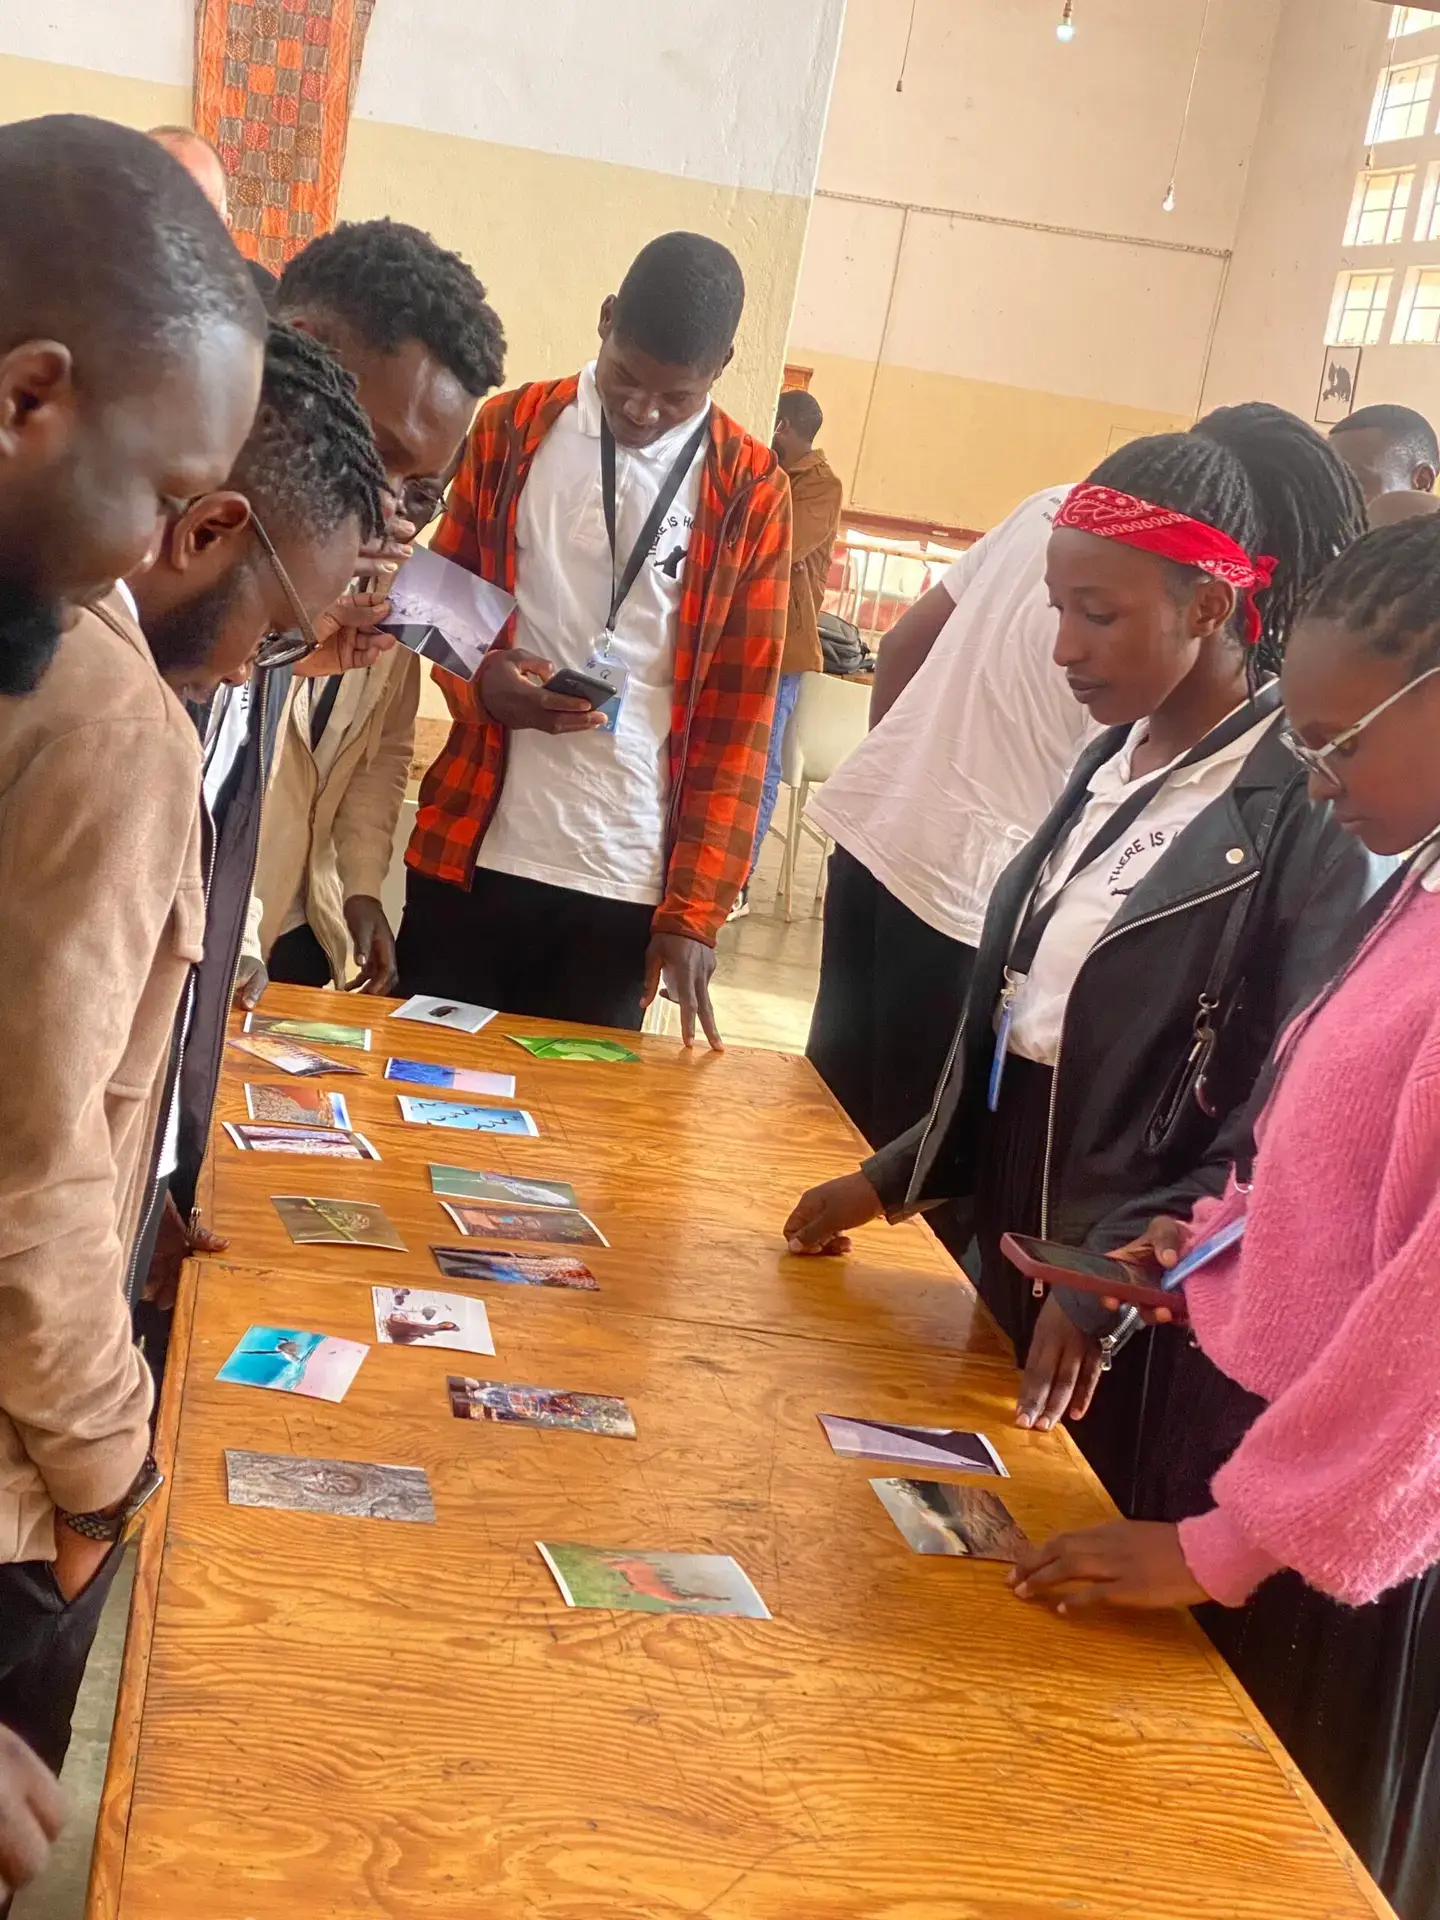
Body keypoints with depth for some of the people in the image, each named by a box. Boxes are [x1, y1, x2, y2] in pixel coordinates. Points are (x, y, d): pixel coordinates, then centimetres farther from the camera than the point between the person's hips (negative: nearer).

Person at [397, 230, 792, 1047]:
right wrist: (480, 679, -12)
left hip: (628, 881, -1)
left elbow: (740, 711, -1)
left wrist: (694, 905, -6)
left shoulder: (753, 492, 0)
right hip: (472, 851, 1)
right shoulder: (510, 428, 3)